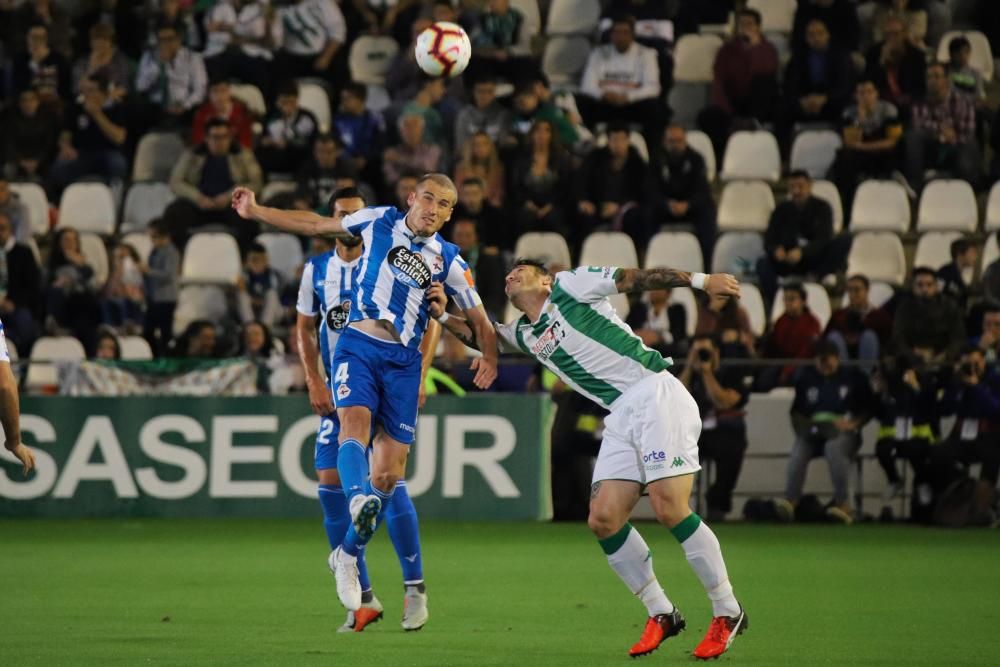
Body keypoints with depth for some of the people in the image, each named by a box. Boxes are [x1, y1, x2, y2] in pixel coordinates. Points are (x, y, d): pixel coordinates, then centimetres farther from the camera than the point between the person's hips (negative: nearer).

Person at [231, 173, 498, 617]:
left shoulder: (449, 261, 7)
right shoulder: (379, 221, 7)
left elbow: (479, 318, 15)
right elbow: (315, 225, 16)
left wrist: (489, 356, 2)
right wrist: (255, 212, 13)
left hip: (403, 362, 2)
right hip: (358, 346, -2)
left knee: (388, 474, -1)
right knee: (355, 420, -31)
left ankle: (348, 555, 18)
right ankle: (358, 502, -60)